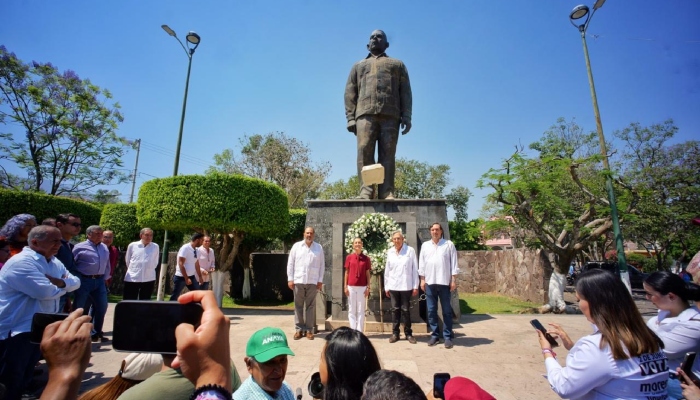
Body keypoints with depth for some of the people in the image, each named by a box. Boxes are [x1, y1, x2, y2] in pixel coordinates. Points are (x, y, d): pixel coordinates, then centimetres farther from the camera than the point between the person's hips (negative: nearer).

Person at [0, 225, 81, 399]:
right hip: (16, 331, -9)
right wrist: (63, 286, -7)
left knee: (26, 377, 21)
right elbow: (46, 292, -29)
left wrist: (60, 282, -15)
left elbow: (75, 282, 6)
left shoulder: (54, 262, 9)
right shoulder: (21, 262, -22)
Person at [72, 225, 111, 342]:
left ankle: (96, 332, 22)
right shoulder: (80, 247, -5)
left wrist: (105, 278, 13)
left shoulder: (104, 248, 11)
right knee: (80, 308, 4)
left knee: (102, 307, 7)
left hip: (99, 281, 5)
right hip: (84, 281, -5)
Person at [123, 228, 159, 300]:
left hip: (149, 279, 0)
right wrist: (133, 270, 15)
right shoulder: (132, 245, -2)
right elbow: (127, 260, 10)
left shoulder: (155, 247, -2)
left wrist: (149, 270, 8)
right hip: (132, 278, 0)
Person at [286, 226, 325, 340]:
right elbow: (290, 263, 3)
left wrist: (320, 280, 0)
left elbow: (322, 265, 5)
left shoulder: (319, 248, 4)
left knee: (310, 306, 5)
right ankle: (299, 329, 16)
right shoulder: (296, 246, 4)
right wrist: (290, 279, -2)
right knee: (298, 306, 6)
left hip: (312, 281, 0)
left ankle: (309, 329, 14)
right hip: (298, 281, 0)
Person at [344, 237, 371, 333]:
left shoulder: (366, 258, 2)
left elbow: (367, 274, 4)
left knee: (361, 310, 5)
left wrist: (368, 287, -1)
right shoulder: (349, 257, 2)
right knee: (352, 310, 6)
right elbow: (346, 272, 5)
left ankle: (359, 331, 12)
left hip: (362, 287, 0)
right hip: (351, 287, 0)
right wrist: (345, 286, 1)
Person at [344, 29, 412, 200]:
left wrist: (406, 116, -2)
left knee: (388, 154, -10)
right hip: (365, 114, 1)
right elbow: (350, 94, 16)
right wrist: (350, 118, 0)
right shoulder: (358, 66, 29)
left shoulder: (397, 64, 27)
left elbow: (405, 92, 13)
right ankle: (366, 191, -17)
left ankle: (387, 192, -14)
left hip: (390, 115, 0)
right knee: (364, 152, -14)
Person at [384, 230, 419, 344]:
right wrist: (386, 287, 7)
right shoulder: (390, 252, 5)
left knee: (405, 310, 5)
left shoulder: (410, 250, -3)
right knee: (395, 310, 10)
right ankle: (395, 333, 20)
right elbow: (387, 270, 7)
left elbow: (415, 269, -3)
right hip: (393, 286, 3)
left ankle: (408, 333, 18)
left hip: (406, 286, -2)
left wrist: (415, 286, -5)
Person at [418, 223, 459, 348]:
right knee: (431, 310, 7)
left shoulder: (449, 244, 2)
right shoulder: (425, 245, 9)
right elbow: (422, 264, 9)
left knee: (446, 310, 5)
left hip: (444, 282, -2)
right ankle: (434, 335, 18)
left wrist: (454, 280, -5)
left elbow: (454, 263, 0)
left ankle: (448, 336, 14)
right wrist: (422, 280, 4)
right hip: (430, 282, 3)